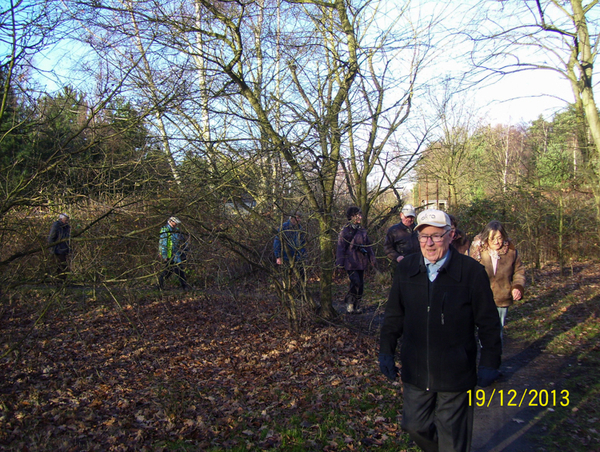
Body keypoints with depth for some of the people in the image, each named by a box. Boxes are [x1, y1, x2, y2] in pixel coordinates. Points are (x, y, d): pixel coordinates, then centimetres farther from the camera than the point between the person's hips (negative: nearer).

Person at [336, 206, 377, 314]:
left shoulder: (362, 231, 13)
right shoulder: (345, 231, -5)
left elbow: (368, 245, 20)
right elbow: (341, 247, -6)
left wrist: (373, 260, 16)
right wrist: (340, 264, -9)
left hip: (361, 262, 6)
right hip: (351, 262, -6)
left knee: (361, 284, 7)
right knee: (356, 283, -16)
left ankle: (357, 305, 20)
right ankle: (349, 302, 7)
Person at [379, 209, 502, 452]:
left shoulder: (471, 271, -10)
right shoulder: (406, 268, -1)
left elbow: (488, 322, -4)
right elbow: (394, 315, 8)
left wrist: (489, 363, -4)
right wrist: (386, 351, 7)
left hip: (456, 374, -3)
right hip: (415, 371, 3)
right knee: (415, 426, 16)